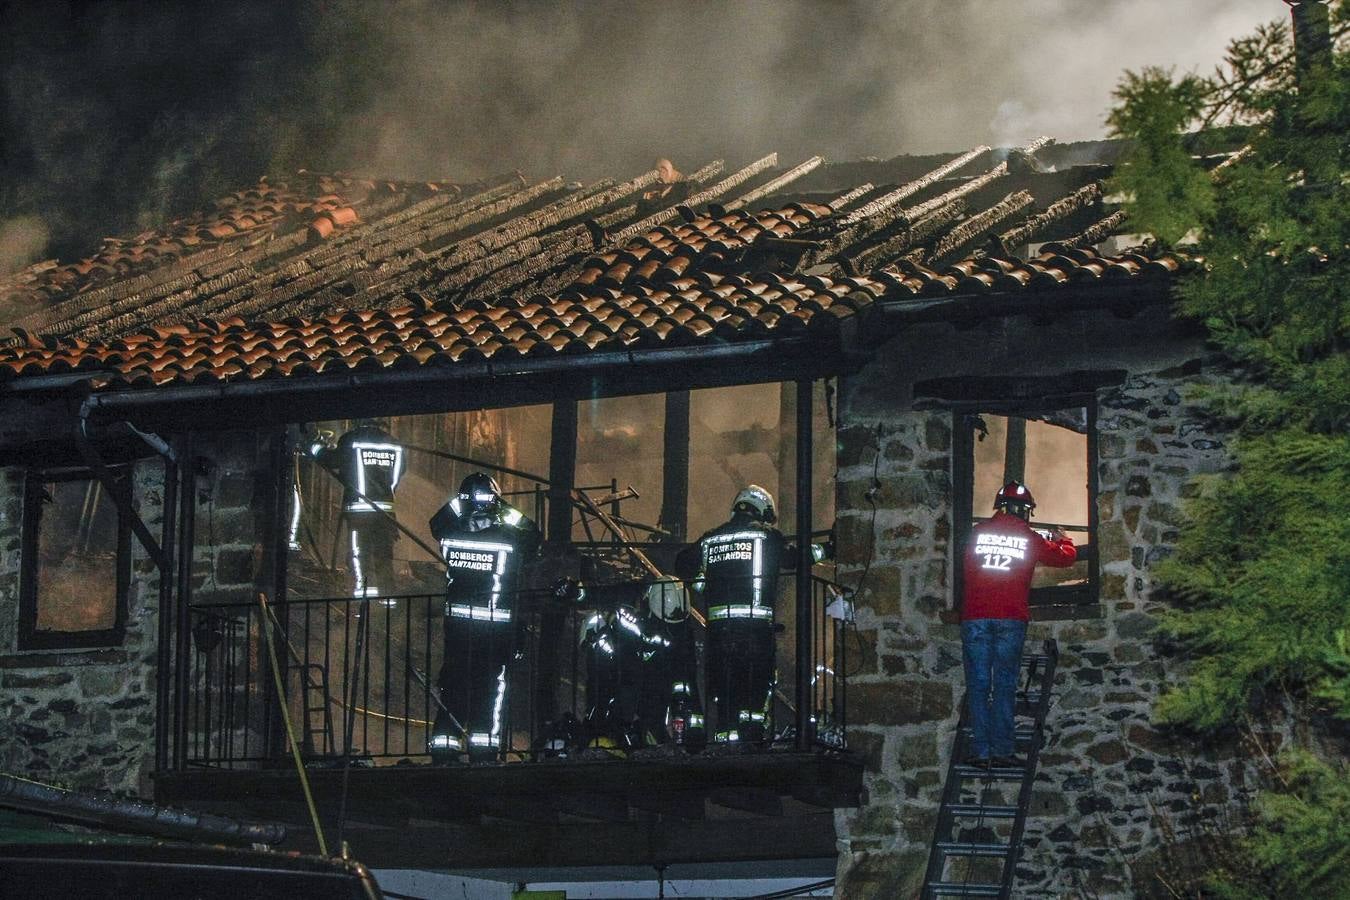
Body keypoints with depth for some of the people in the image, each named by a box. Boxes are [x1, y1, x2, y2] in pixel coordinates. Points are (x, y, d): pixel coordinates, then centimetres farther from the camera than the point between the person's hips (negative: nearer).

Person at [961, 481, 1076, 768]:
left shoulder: (977, 533, 7)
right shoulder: (1029, 538, 4)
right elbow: (1066, 557, 14)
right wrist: (1061, 540, 35)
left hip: (975, 616, 1)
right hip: (1011, 619, -1)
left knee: (978, 685, 2)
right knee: (1004, 685, 3)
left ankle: (980, 750, -3)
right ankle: (1002, 750, -3)